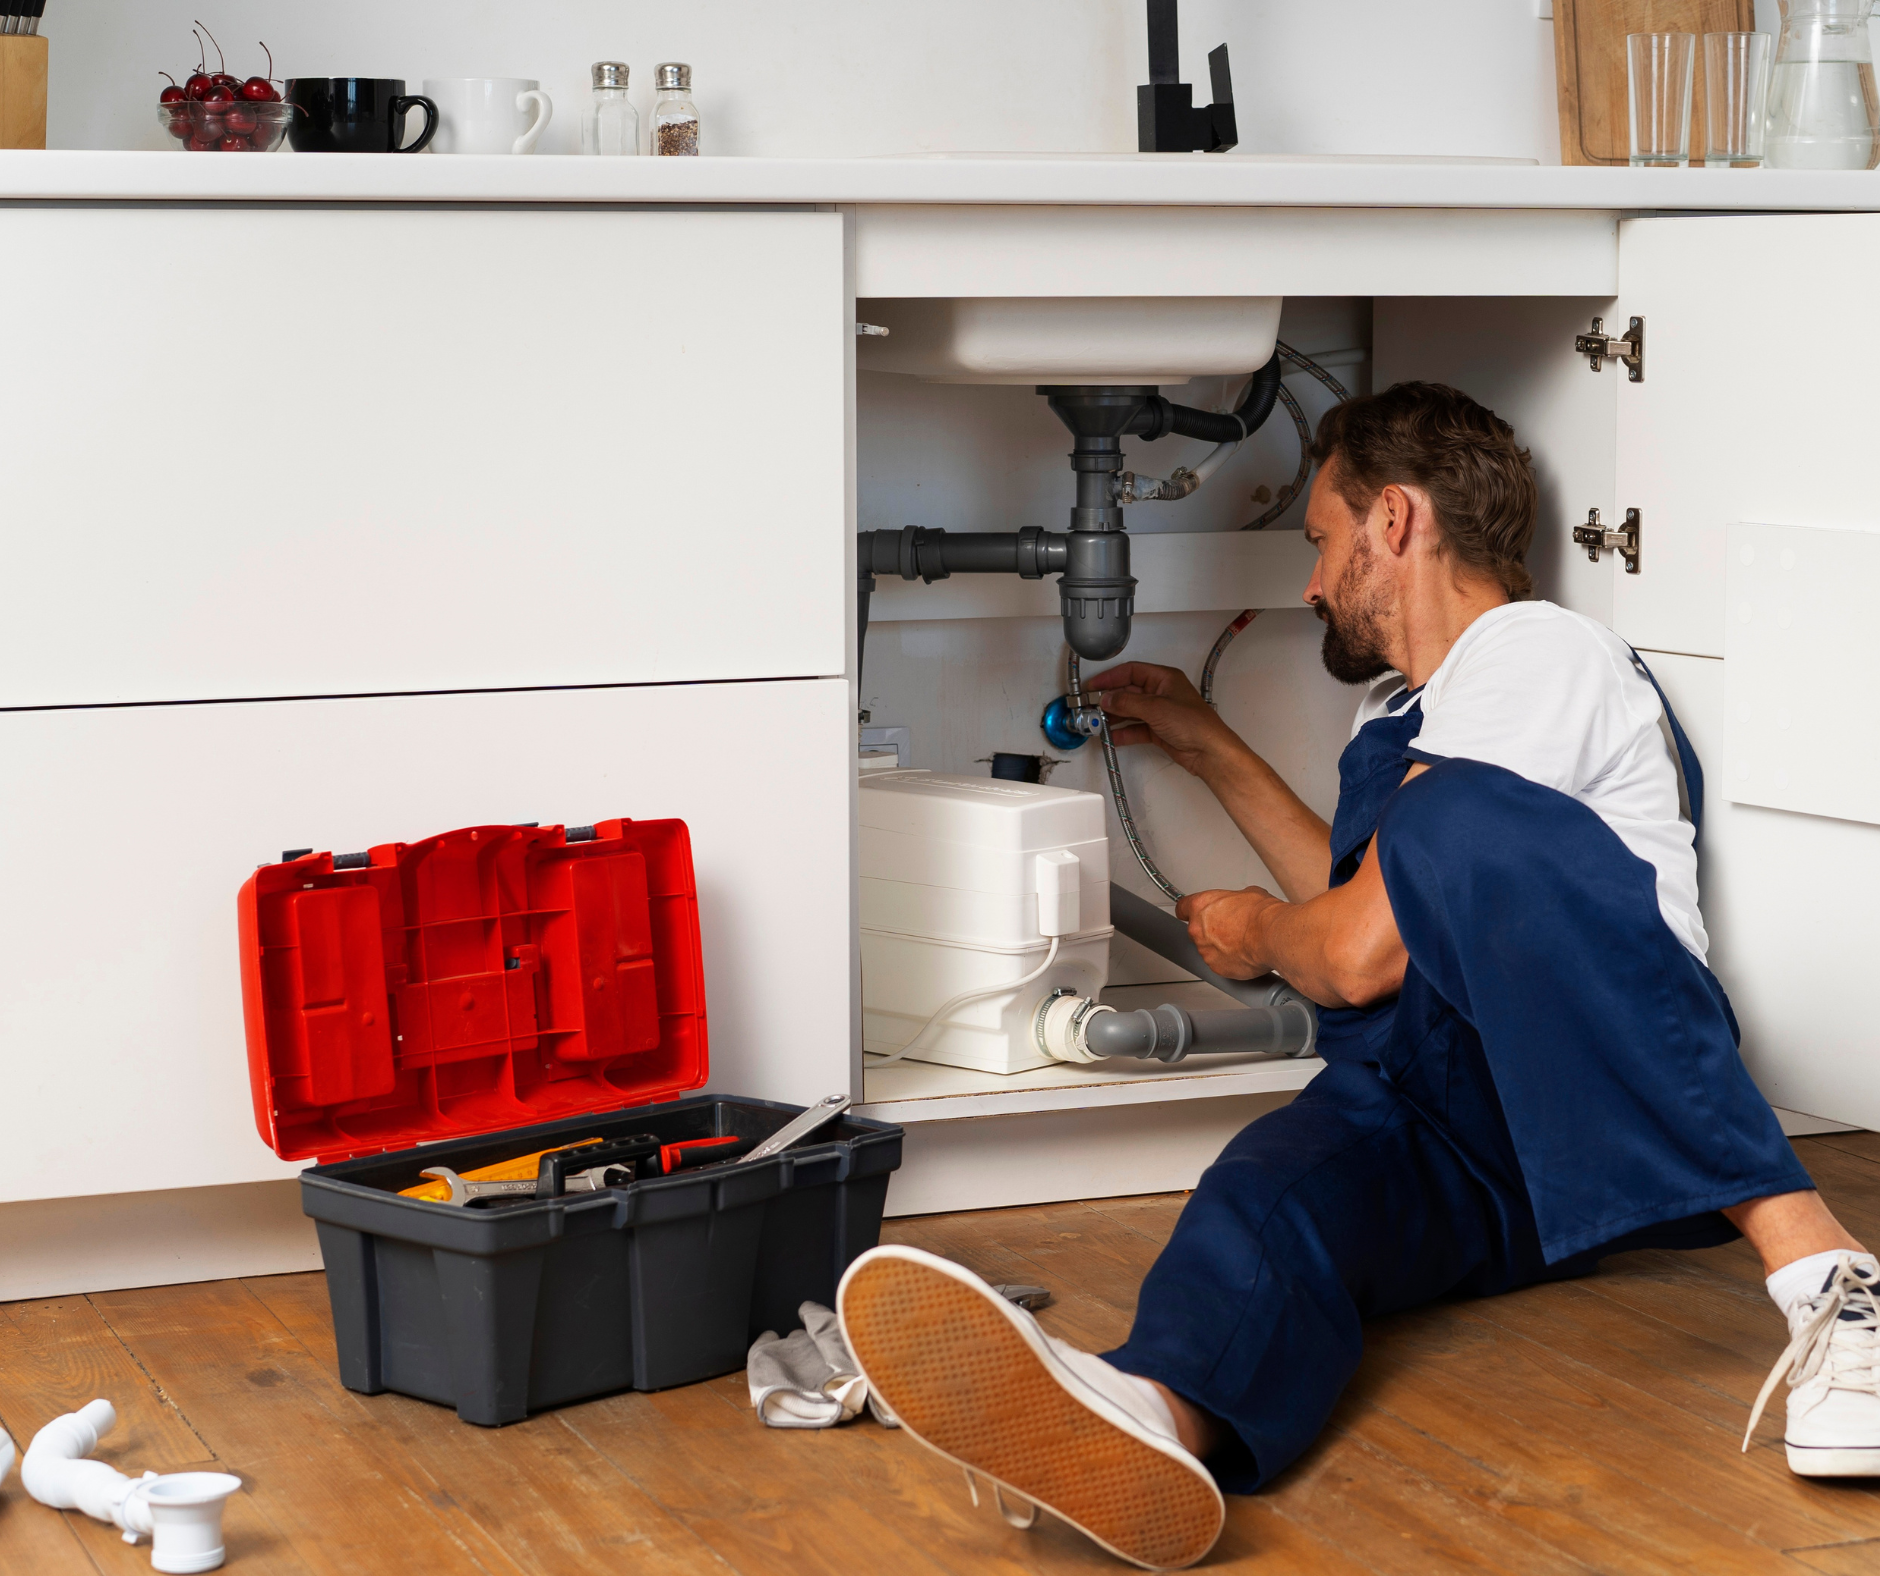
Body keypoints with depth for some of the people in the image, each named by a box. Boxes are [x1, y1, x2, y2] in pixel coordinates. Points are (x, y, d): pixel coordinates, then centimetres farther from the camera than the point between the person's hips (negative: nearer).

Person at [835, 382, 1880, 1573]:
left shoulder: (1536, 652, 1)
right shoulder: (1400, 714, 32)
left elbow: (1364, 951, -6)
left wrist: (1259, 933, 18)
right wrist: (1208, 748, 48)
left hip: (1601, 1100, -7)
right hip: (1424, 1123, 7)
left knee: (1457, 818, -35)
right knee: (1270, 1197, -29)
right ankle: (1156, 1421, -70)